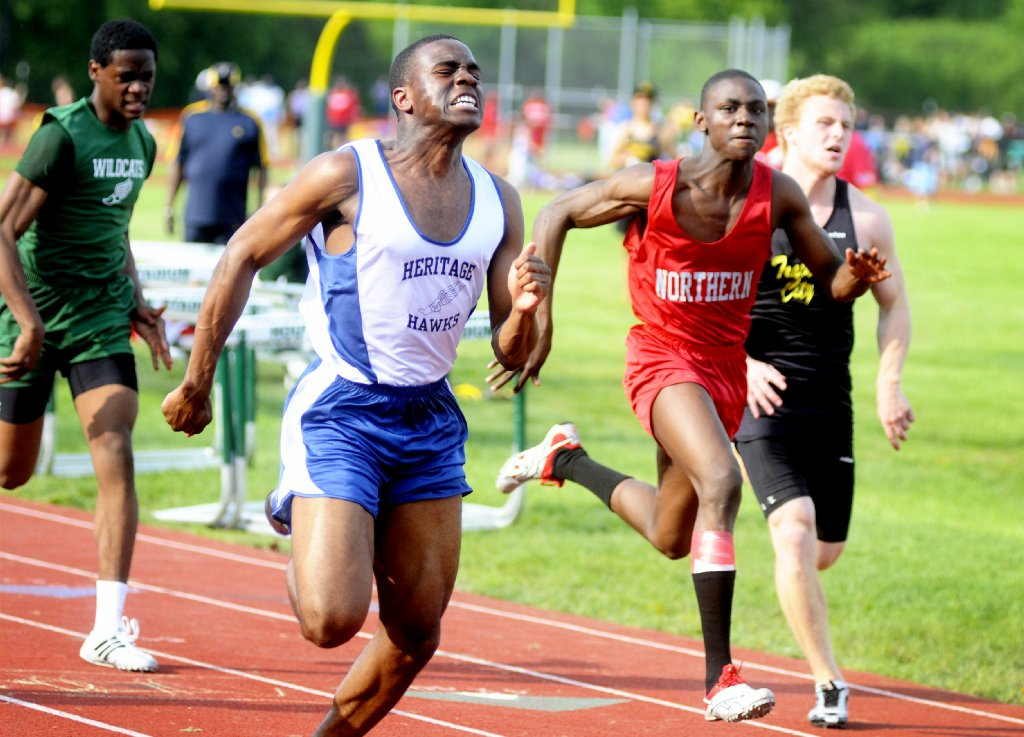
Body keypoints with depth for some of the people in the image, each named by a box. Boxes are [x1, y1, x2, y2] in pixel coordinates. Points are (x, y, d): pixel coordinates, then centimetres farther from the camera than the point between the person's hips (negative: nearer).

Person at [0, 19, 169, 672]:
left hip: (102, 319, 5)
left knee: (117, 458, -13)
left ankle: (107, 629, -16)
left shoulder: (143, 144, 8)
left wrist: (136, 303, 12)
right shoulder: (63, 136, -15)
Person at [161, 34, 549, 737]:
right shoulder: (348, 176, -10)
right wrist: (198, 381, 0)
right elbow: (244, 256, -1)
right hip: (340, 414, -6)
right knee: (332, 620, -16)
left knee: (417, 634, 6)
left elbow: (510, 354, 8)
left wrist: (524, 310, -16)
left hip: (431, 422, 6)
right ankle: (295, 524, 17)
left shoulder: (498, 201, 6)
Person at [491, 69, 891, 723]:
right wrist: (540, 317, -9)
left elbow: (830, 279, 2)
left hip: (728, 369, 6)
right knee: (721, 481, -31)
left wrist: (856, 275, -23)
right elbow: (559, 215, -3)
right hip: (663, 361, -5)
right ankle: (720, 679, -31)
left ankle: (565, 459, 46)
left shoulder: (779, 196, -7)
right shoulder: (655, 186, -16)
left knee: (671, 538, 18)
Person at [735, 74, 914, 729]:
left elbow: (894, 306, 13)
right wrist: (740, 363, -16)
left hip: (831, 403, 4)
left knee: (827, 548, 10)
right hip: (762, 397, -4)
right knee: (794, 530, -19)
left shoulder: (865, 218, 1)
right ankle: (829, 683, -14)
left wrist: (890, 382, 0)